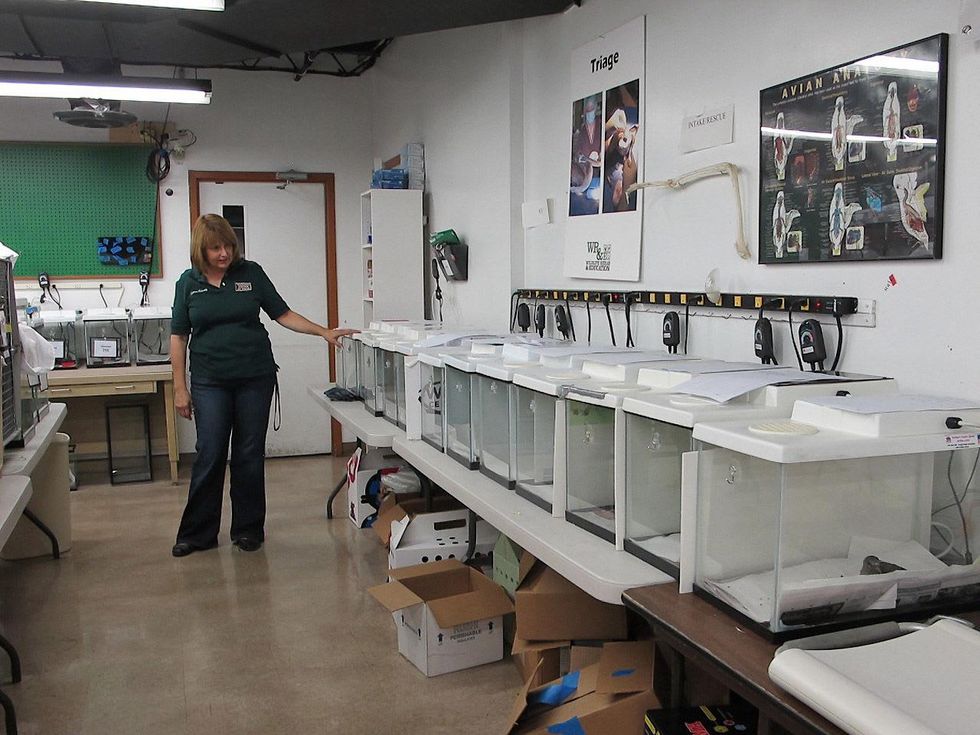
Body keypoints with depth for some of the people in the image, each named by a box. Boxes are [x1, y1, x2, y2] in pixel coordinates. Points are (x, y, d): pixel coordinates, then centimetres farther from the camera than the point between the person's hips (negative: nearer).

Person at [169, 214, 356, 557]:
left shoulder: (251, 273, 2)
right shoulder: (189, 283, 2)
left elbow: (283, 314, 4)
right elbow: (179, 337, 4)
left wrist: (324, 332, -7)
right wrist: (180, 388, 0)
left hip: (255, 378, 1)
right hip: (210, 382, 0)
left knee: (249, 455, 6)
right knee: (209, 455, -2)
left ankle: (248, 529, 18)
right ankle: (197, 533, 11)